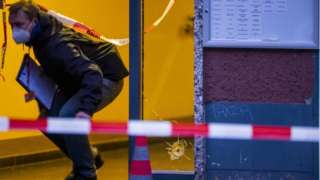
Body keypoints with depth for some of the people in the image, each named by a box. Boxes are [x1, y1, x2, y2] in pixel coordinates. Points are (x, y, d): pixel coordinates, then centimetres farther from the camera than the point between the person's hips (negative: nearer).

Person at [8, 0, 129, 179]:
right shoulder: (41, 37, -4)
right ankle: (90, 157, 18)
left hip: (107, 77, -10)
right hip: (78, 80, 10)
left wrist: (86, 109, -58)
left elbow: (92, 73, -46)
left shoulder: (57, 44, -33)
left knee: (68, 115, -31)